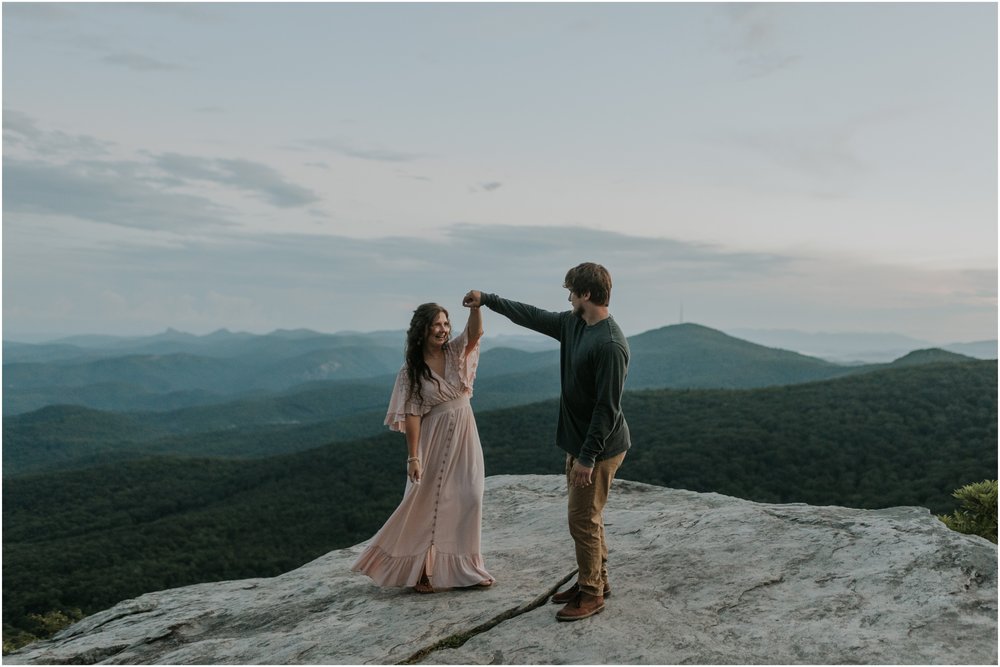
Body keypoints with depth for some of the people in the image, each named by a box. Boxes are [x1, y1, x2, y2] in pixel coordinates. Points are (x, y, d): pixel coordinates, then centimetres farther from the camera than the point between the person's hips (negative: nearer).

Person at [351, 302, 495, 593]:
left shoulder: (456, 352, 0)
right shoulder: (412, 369, -9)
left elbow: (476, 332, -19)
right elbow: (412, 415, -12)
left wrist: (476, 306, -38)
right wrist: (413, 457, -16)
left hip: (464, 437, 4)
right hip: (434, 441, -4)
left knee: (467, 501, 7)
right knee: (427, 502, 4)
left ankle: (463, 567, 21)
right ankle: (421, 569, 19)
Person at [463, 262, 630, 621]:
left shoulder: (610, 345, -25)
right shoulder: (572, 324, 3)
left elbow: (607, 407, -25)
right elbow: (531, 316, 18)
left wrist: (587, 457, -23)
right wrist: (487, 299, 23)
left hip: (599, 447, -9)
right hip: (579, 441, 9)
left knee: (583, 520, -1)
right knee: (587, 516, 18)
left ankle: (592, 595, 15)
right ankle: (595, 580, 33)